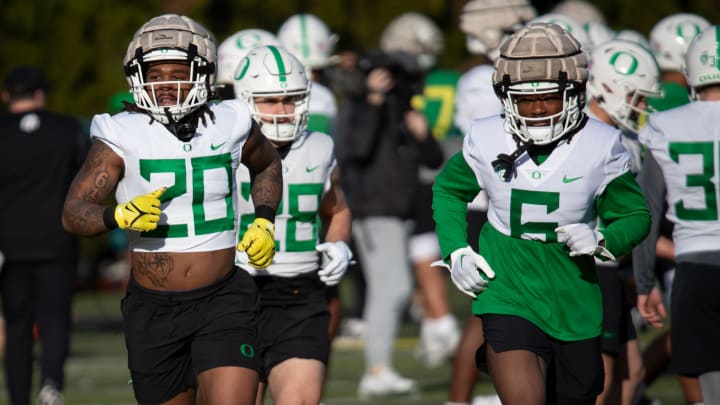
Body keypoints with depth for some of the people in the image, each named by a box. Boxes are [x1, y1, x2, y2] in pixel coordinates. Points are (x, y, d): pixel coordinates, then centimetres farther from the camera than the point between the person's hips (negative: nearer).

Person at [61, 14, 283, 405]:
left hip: (222, 302, 0)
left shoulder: (230, 126, -1)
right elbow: (73, 213, -13)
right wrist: (120, 216, -33)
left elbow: (267, 165, 23)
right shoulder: (123, 136, -8)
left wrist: (264, 221, 7)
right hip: (152, 309, 0)